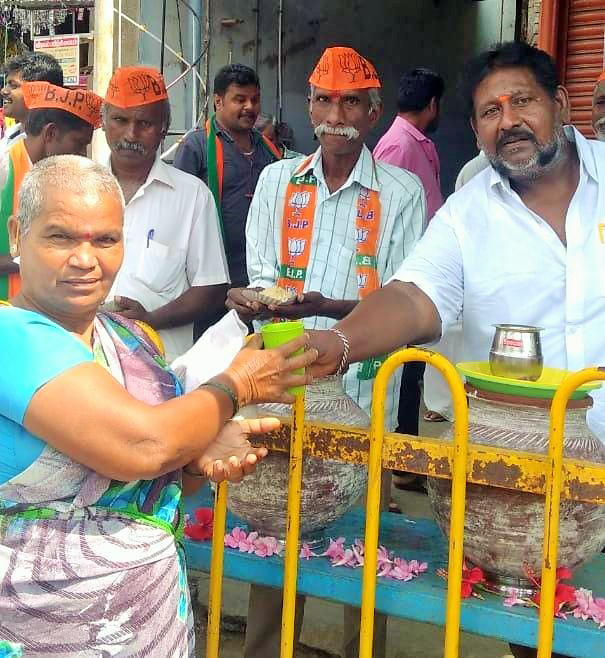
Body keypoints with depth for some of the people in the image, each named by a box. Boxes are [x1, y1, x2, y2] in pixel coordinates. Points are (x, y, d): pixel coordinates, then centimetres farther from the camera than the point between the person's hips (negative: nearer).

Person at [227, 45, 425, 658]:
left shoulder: (402, 192, -1)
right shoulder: (276, 181, 9)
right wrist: (255, 301, -17)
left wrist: (325, 307, -22)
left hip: (362, 389, -2)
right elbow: (262, 279, 8)